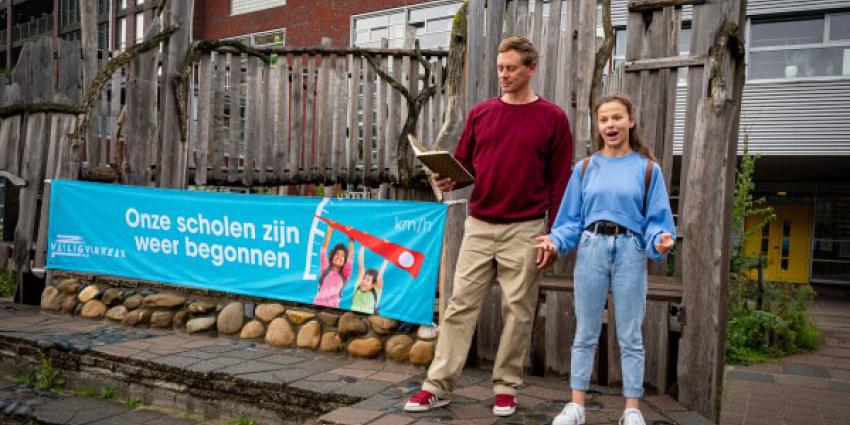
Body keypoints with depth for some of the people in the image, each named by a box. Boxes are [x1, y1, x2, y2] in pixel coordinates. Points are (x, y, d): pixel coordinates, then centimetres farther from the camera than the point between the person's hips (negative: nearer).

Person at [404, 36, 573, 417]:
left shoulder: (552, 117, 0)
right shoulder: (480, 113, 8)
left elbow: (560, 181, -1)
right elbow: (463, 163, 13)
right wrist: (449, 179, -10)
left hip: (525, 231, -2)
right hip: (478, 226, 3)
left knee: (517, 311, 6)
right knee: (460, 305, 3)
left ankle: (505, 388, 20)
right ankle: (437, 386, 10)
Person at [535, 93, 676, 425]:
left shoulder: (648, 169, 4)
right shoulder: (585, 168, 7)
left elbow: (655, 220, 1)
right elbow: (572, 219, 6)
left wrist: (660, 241, -19)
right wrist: (556, 240, -11)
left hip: (630, 251, -1)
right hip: (591, 248, 1)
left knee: (630, 336, 6)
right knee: (585, 334, 8)